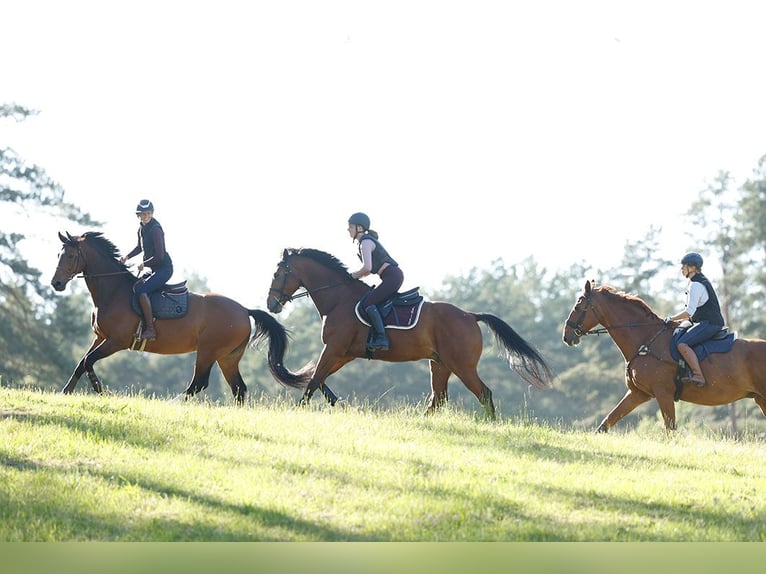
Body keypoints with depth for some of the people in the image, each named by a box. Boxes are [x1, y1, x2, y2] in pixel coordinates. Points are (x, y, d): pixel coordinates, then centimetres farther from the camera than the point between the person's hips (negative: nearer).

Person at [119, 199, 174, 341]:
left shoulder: (155, 229, -19)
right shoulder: (142, 228, 10)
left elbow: (159, 255, -22)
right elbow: (140, 247, 28)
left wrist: (144, 264, -10)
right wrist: (127, 257, 13)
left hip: (164, 269, -10)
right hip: (154, 269, 10)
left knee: (140, 289, -24)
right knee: (134, 286, 15)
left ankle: (150, 330, -28)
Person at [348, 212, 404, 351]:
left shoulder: (366, 242, -11)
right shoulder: (367, 241, 20)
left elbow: (367, 268, -23)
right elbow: (371, 269, 26)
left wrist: (355, 275, -4)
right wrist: (357, 275, 11)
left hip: (392, 276, -11)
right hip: (394, 276, 11)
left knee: (368, 302, -18)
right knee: (371, 301, 17)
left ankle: (381, 339, -27)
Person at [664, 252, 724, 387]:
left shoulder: (695, 285, -14)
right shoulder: (702, 282, 19)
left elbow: (689, 312, -21)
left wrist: (672, 319, -8)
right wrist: (680, 320, 16)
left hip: (709, 324, -11)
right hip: (707, 323, 11)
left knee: (682, 344, -27)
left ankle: (698, 375, -36)